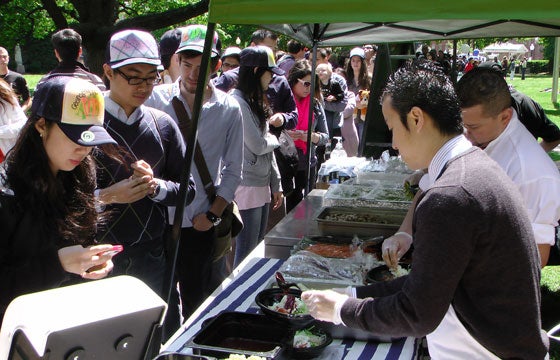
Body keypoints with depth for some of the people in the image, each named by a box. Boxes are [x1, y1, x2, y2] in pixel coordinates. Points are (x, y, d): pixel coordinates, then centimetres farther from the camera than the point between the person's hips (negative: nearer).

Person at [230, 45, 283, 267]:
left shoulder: (256, 102, 14)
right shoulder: (238, 103, -16)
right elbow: (258, 146, -17)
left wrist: (276, 185, 16)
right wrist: (275, 139, 4)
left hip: (262, 186, 9)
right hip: (247, 188, -9)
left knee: (258, 249, 15)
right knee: (246, 254, -1)